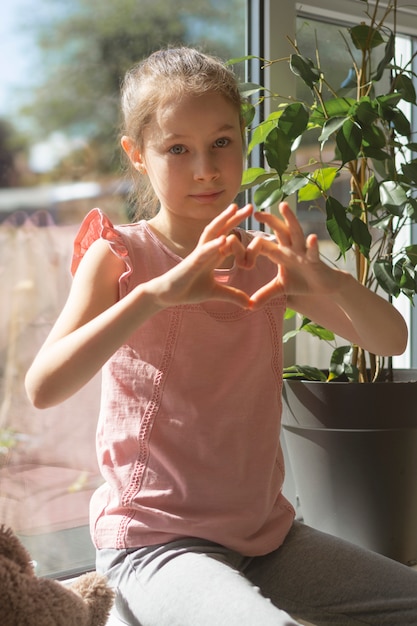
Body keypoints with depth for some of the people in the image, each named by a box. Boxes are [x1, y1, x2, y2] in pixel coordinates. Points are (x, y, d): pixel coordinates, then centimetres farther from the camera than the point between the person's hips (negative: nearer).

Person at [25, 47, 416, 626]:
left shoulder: (263, 260, 7)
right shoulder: (120, 256, -7)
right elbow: (42, 388, -22)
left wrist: (329, 283, -20)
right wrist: (158, 292, -33)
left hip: (265, 529, 6)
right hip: (153, 538, -6)